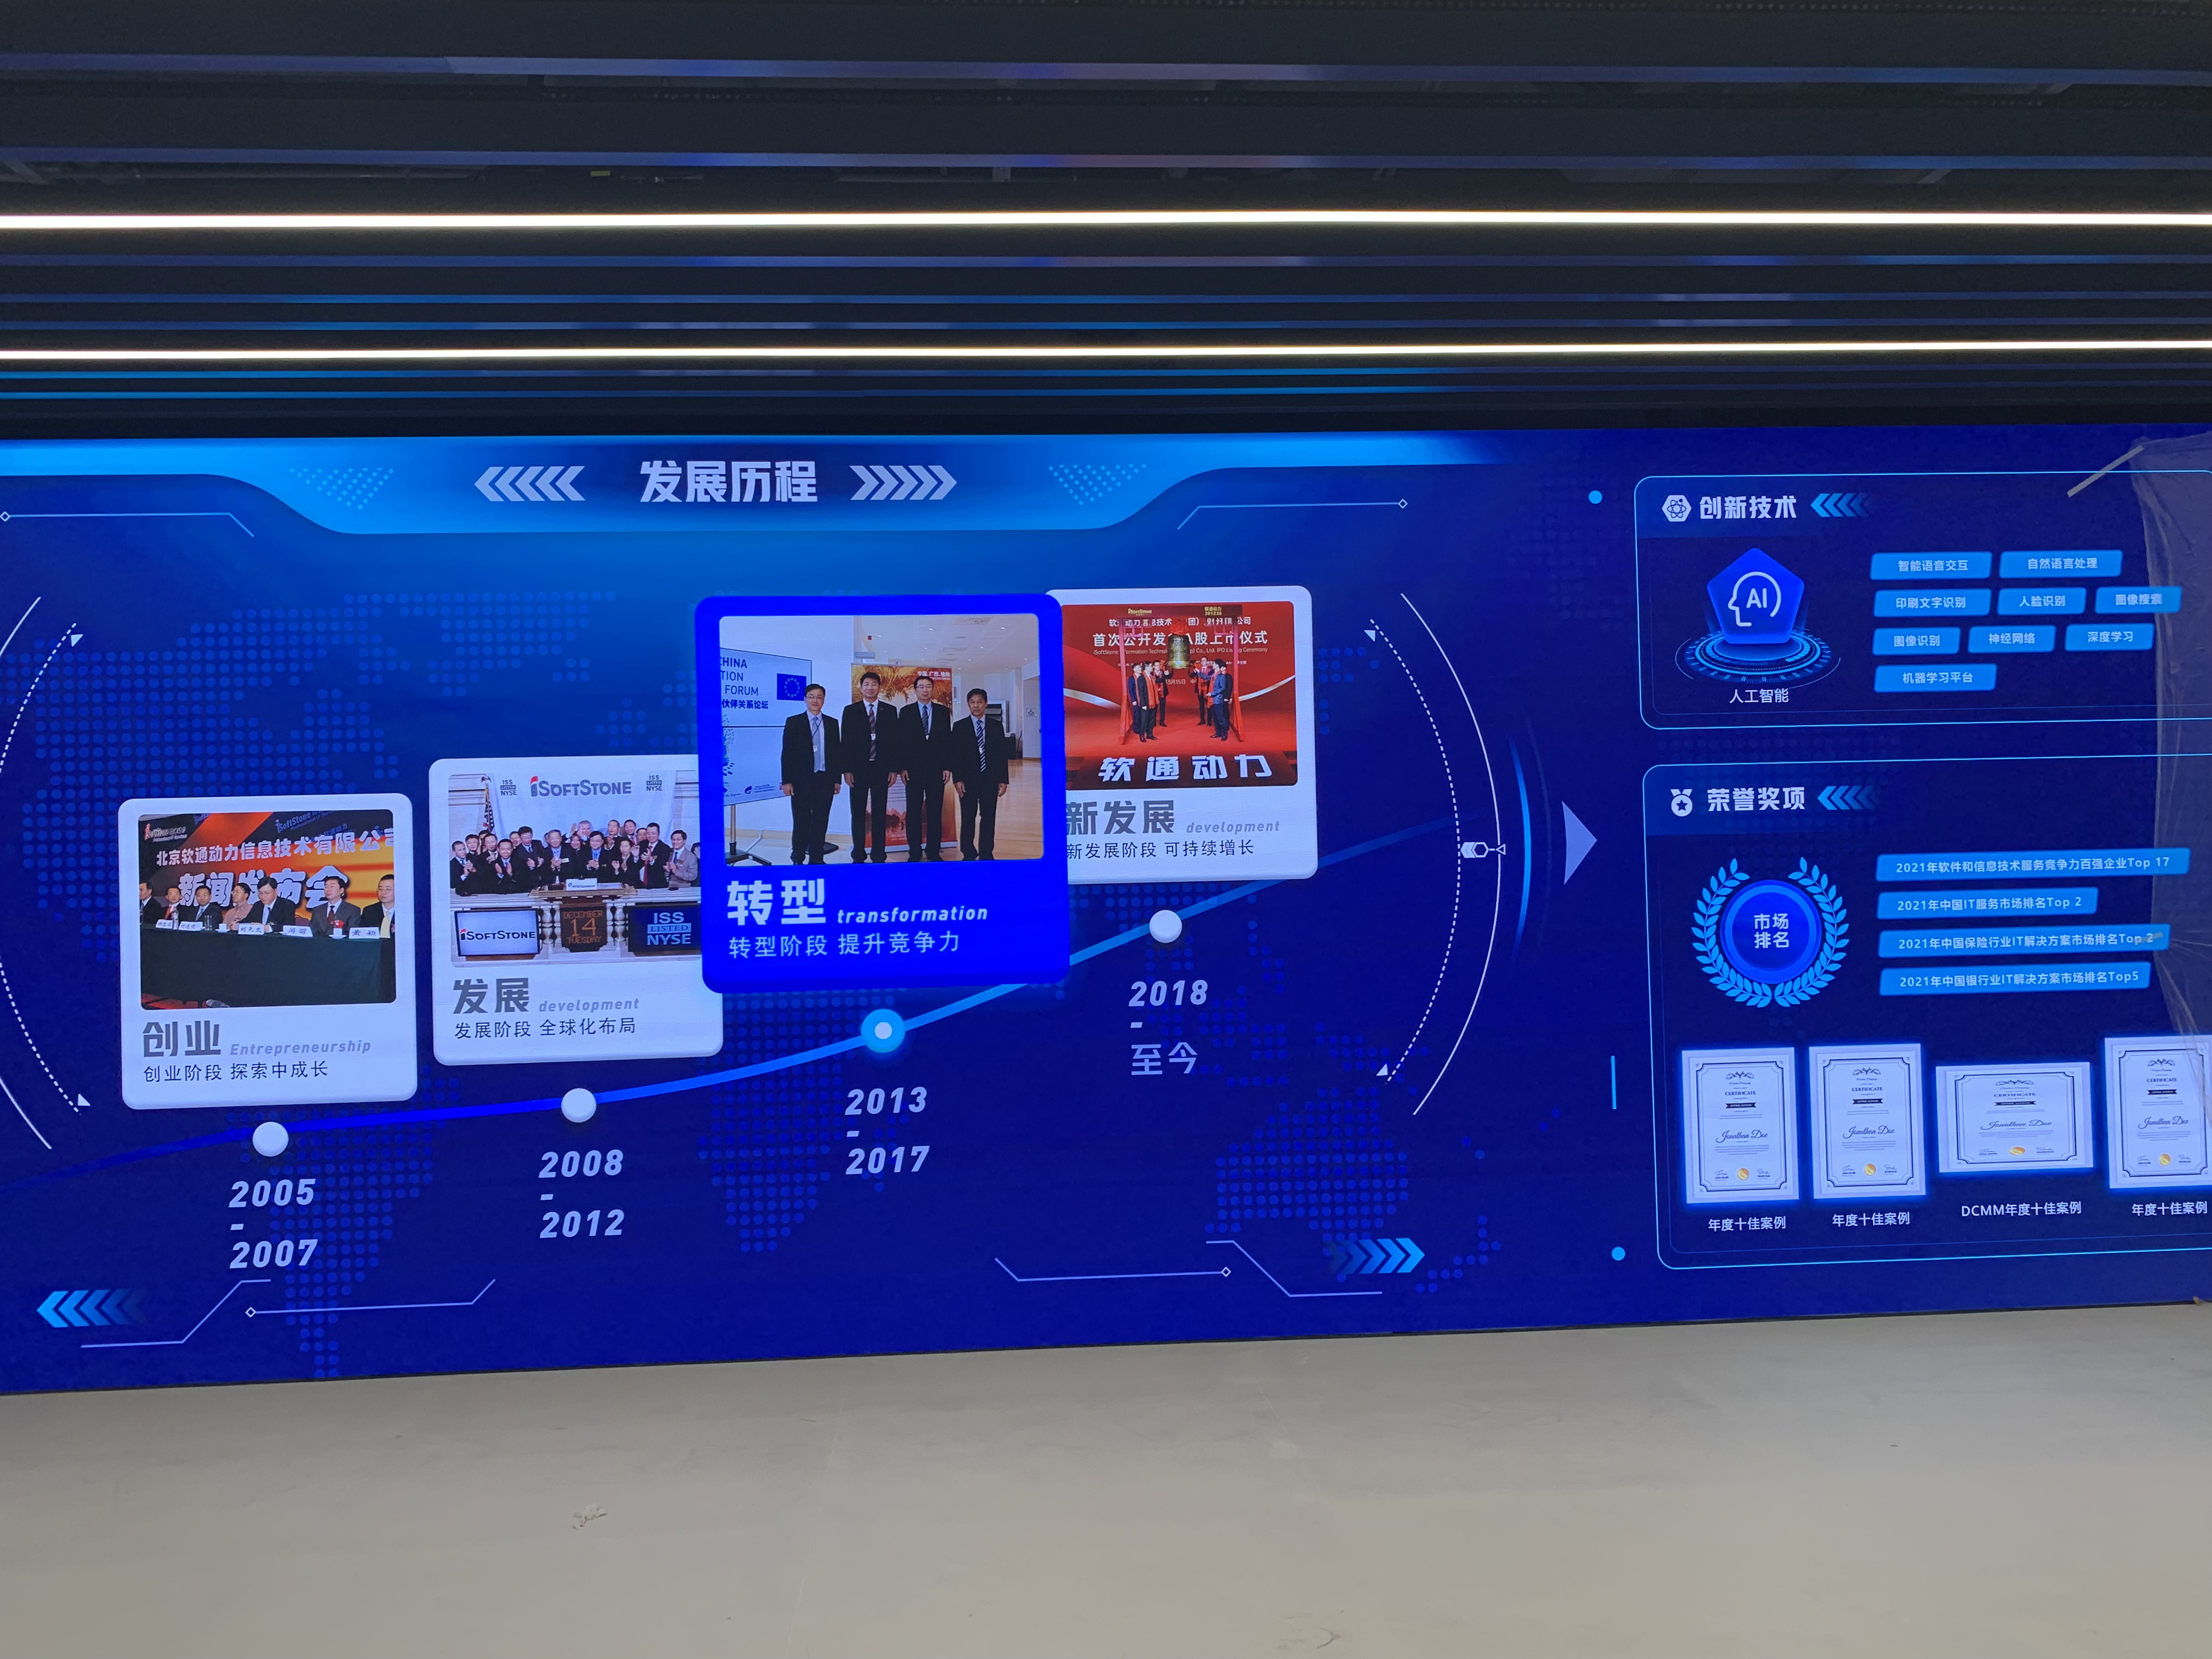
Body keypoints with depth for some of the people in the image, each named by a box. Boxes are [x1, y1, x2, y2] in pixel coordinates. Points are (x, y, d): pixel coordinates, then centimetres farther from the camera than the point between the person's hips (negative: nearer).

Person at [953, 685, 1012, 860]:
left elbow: (1002, 754, 6)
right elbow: (955, 755, 0)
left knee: (989, 818, 3)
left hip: (990, 780, 1)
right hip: (968, 780, -1)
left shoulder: (996, 726, 6)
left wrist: (1003, 780, 1)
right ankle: (969, 854, 12)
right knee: (968, 818, 4)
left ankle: (986, 854, 11)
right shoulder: (960, 727, 2)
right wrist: (957, 779, -8)